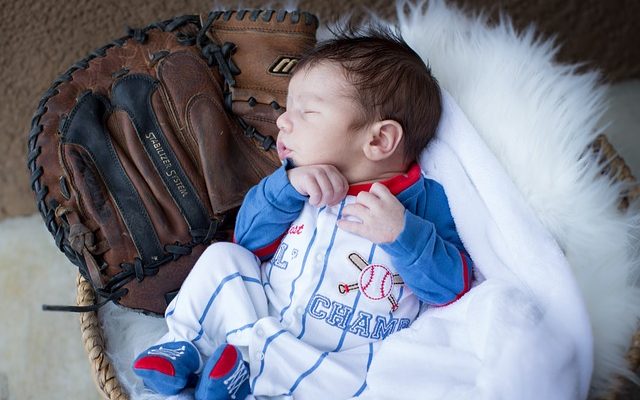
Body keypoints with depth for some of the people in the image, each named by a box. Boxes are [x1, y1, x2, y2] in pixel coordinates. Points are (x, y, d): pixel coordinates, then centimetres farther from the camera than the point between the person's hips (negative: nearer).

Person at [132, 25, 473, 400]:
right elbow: (249, 241, 0)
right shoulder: (300, 184, 7)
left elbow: (454, 285, -12)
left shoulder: (423, 199, -7)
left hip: (342, 359, -3)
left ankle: (249, 359, -22)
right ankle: (186, 344, 3)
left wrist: (403, 233, -29)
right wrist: (287, 185, -16)